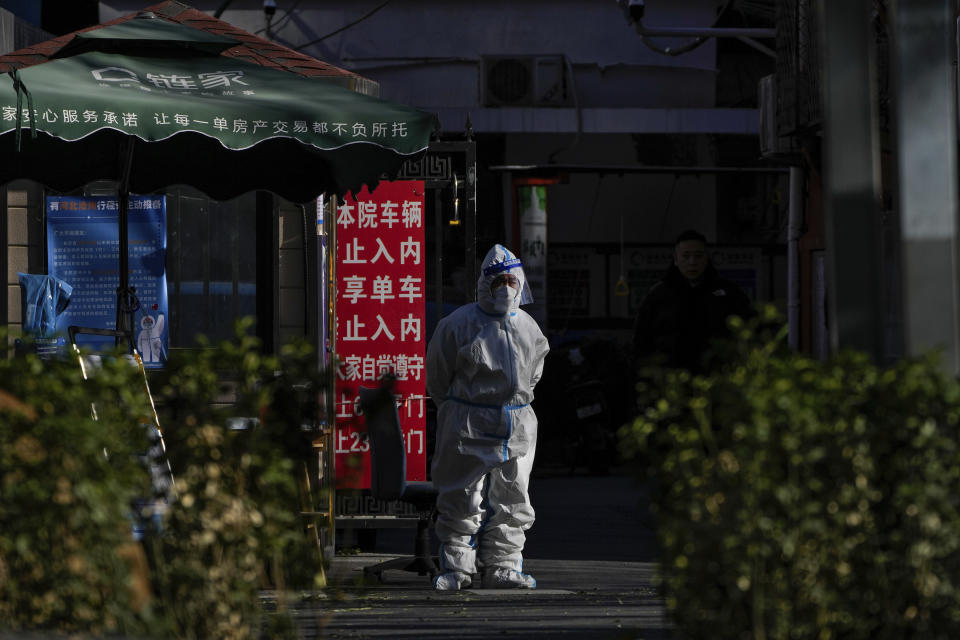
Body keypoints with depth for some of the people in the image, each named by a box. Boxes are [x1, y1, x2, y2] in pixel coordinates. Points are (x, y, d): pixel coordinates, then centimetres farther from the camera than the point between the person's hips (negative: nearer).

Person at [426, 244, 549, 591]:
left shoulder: (528, 328, 9)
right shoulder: (460, 323, -6)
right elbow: (438, 372, 2)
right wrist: (455, 410, 7)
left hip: (516, 426, 5)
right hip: (468, 425, -5)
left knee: (510, 501, 7)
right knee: (462, 499, -3)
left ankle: (502, 567, 15)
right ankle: (457, 568, 3)